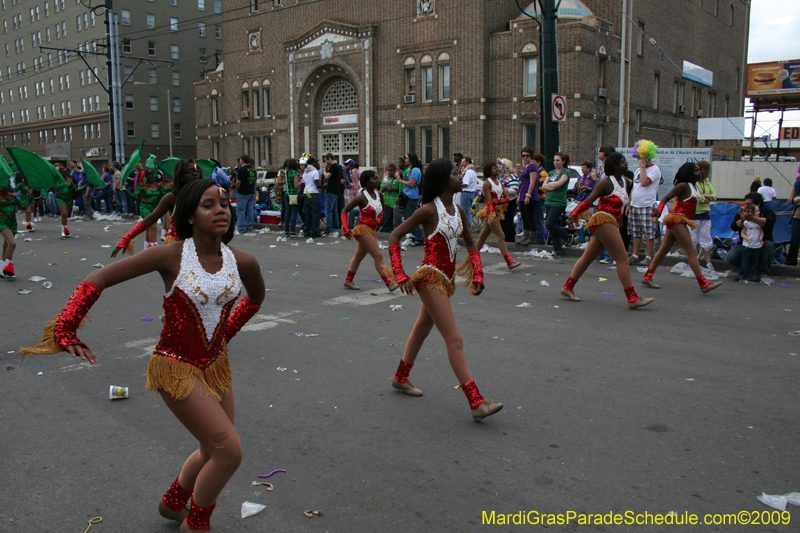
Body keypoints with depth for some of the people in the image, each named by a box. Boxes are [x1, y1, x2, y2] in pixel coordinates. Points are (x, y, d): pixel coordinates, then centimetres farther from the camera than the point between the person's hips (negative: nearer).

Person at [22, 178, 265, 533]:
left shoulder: (242, 262, -7)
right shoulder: (170, 257, -19)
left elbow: (256, 298, 17)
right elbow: (96, 281, -15)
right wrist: (65, 332, -20)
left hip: (216, 364, 6)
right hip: (175, 367, -6)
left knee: (213, 452, 18)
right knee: (230, 451, -10)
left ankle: (172, 504, 49)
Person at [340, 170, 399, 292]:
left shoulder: (379, 195, 4)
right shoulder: (362, 197, -14)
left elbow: (382, 211, 22)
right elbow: (344, 211, -10)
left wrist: (378, 222, 8)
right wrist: (346, 229, -15)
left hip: (372, 230, 8)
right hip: (363, 230, -8)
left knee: (358, 256, 18)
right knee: (378, 256, -15)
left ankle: (348, 281, 32)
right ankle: (389, 283, -17)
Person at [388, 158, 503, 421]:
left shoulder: (458, 211, 7)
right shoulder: (429, 210, -14)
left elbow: (470, 244, 20)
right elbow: (394, 237, -11)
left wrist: (477, 274, 8)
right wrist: (401, 276, -16)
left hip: (445, 280, 9)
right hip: (430, 278, -8)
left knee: (422, 329, 22)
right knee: (455, 340, -11)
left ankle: (400, 378, 42)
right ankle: (477, 403, -10)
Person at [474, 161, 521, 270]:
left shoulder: (500, 182, 13)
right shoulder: (487, 183, -10)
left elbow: (507, 198, 4)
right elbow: (489, 201, -18)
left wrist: (498, 201, -16)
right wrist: (491, 215, -27)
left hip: (497, 210, 8)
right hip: (489, 211, -8)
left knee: (483, 235, 13)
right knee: (501, 235, -12)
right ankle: (509, 262, -15)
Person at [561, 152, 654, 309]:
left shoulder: (626, 182, 16)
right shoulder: (606, 183, -8)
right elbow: (589, 201, -11)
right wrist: (574, 214, -21)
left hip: (611, 224, 9)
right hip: (603, 221, -9)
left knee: (587, 258, 13)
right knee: (622, 258, -11)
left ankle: (567, 288, 20)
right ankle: (633, 298, -10)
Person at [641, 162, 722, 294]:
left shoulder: (693, 187, 16)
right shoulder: (683, 186, -11)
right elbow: (666, 198, -14)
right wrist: (659, 212, -24)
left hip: (679, 222, 10)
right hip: (676, 219, -10)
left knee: (664, 250, 11)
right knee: (692, 251, -10)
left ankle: (647, 277, 15)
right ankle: (704, 284, -9)